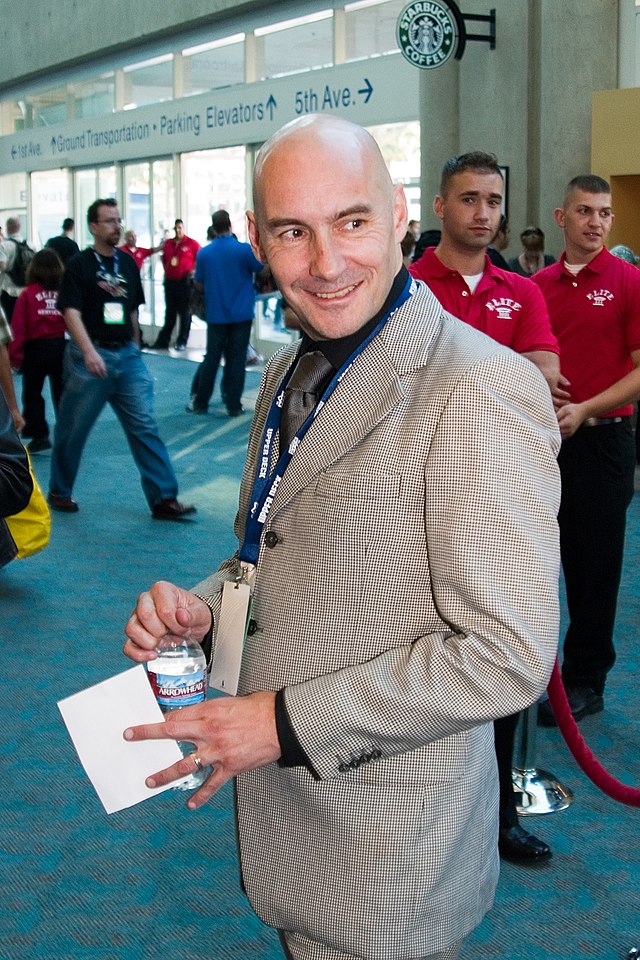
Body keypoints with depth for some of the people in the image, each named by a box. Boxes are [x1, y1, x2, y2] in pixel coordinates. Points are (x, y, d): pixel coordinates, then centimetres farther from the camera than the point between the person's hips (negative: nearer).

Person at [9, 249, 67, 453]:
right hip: (61, 348, 3)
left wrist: (15, 355, -8)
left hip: (36, 349, -3)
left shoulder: (27, 294, -10)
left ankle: (40, 436, 7)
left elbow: (19, 327, -13)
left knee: (32, 394, 11)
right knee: (62, 394, 13)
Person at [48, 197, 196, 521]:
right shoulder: (78, 265, -6)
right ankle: (59, 492, 25)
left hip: (128, 355, 5)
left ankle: (164, 499, -2)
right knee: (72, 430, 7)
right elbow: (71, 313, -16)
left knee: (145, 427, -2)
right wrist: (89, 352, -29)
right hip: (91, 357, -4)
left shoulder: (128, 263, 11)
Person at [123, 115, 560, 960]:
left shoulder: (480, 389, -23)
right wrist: (204, 607, -3)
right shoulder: (291, 373, 7)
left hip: (387, 831, -7)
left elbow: (507, 654, -25)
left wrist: (289, 720, -21)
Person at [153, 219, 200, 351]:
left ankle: (182, 342, 6)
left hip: (185, 282, -5)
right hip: (170, 281, 5)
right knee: (170, 312, 10)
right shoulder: (167, 243, 10)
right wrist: (166, 270, 14)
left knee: (185, 312, 1)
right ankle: (163, 341, 12)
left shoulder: (192, 243, -4)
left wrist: (194, 270, -11)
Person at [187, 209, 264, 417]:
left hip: (216, 314, 2)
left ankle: (199, 402, 14)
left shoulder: (203, 253, -1)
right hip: (241, 314, -2)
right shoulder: (244, 249, -9)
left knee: (211, 358, 10)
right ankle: (233, 405, 4)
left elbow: (199, 284, 8)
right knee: (236, 359, 3)